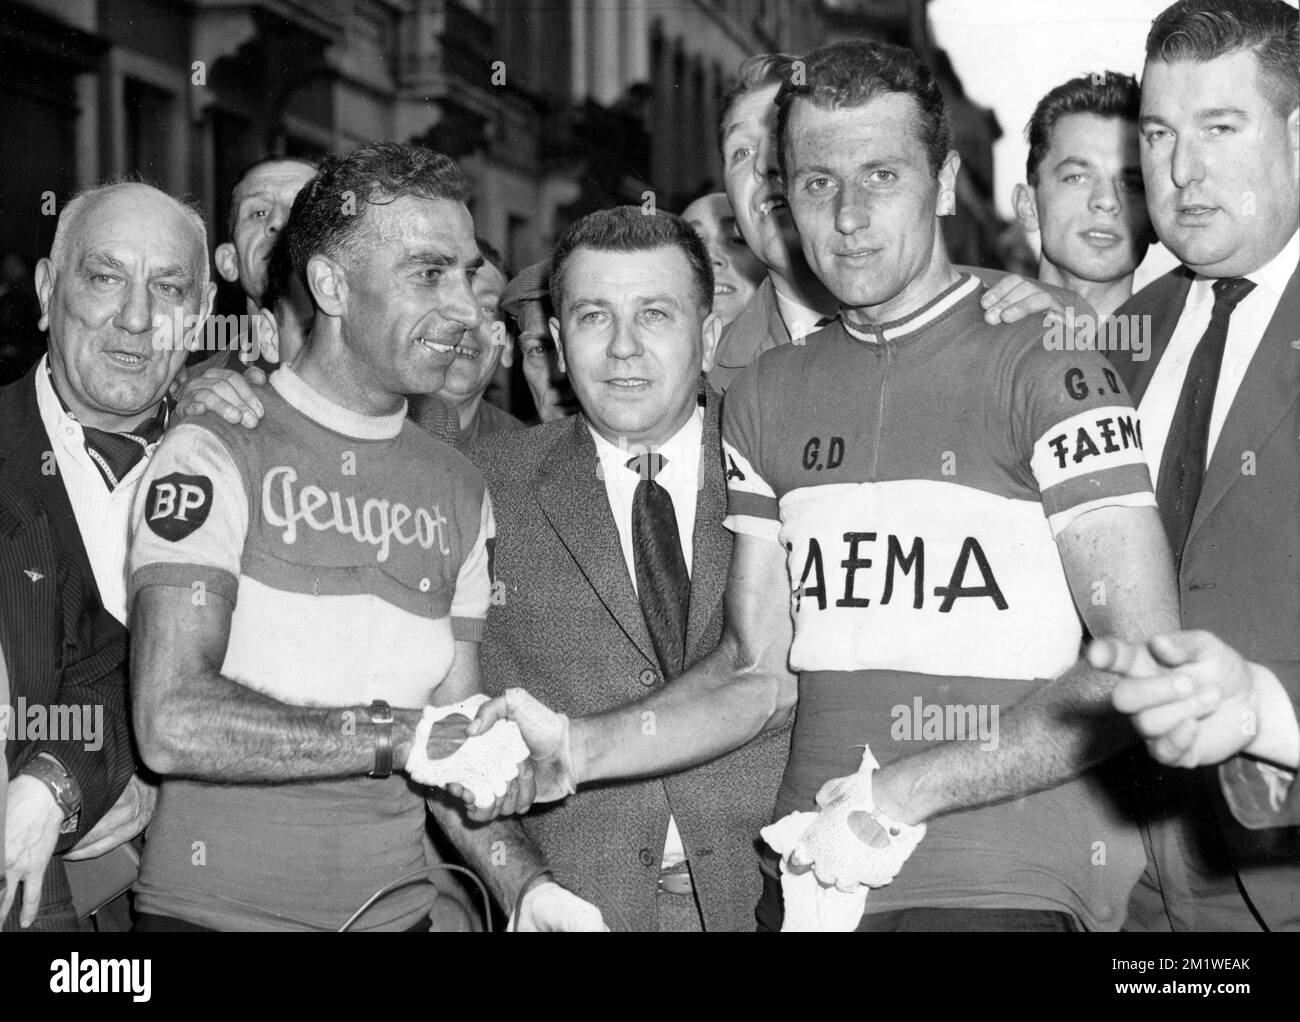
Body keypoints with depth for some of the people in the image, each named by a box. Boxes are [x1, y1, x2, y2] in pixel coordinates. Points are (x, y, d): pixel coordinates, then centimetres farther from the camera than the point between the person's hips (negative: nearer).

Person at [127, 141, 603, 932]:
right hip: (215, 907, -5)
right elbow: (172, 724, -19)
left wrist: (530, 886, -11)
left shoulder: (461, 494, 7)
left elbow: (452, 746, 5)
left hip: (395, 909, 5)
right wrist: (400, 735, -19)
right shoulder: (215, 455, -10)